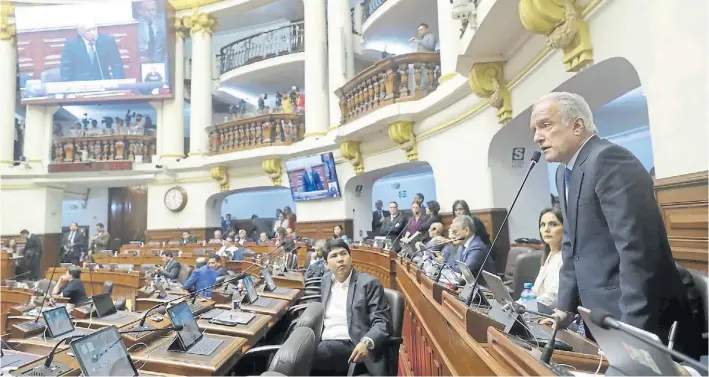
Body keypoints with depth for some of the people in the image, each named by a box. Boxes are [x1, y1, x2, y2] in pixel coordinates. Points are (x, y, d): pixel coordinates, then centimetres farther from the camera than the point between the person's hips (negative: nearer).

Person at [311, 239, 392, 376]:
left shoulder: (369, 283, -4)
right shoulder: (326, 279, 14)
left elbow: (382, 322, -8)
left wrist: (366, 343, -27)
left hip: (350, 347, -5)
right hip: (325, 343, 6)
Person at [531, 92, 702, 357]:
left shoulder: (609, 159, -19)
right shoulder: (564, 172, 9)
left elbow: (636, 248, -25)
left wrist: (631, 330, -24)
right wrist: (566, 306, 8)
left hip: (637, 318, -8)